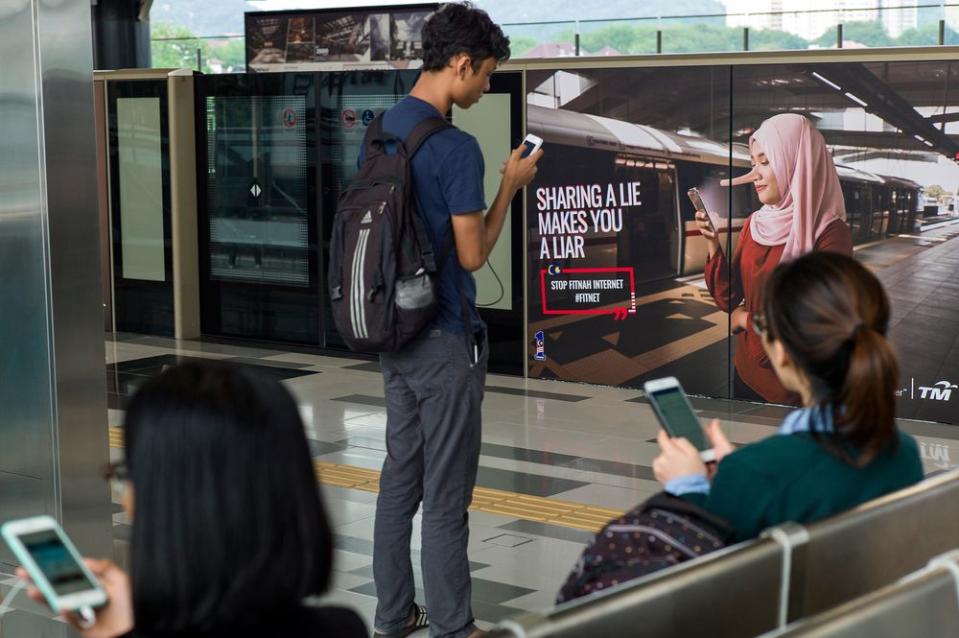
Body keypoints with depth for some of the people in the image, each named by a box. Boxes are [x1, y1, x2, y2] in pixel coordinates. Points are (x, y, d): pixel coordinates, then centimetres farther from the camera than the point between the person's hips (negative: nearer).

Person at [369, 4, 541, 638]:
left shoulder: (380, 130, 7)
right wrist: (511, 185, -5)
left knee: (400, 476, 15)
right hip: (445, 339, -8)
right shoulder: (456, 148, -19)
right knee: (447, 491, 1)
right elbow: (472, 254, -15)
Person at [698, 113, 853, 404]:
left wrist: (748, 320, -9)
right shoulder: (754, 223, 3)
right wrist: (713, 243, -8)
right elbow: (729, 299, 5)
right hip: (747, 374, 6)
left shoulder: (831, 234, -18)